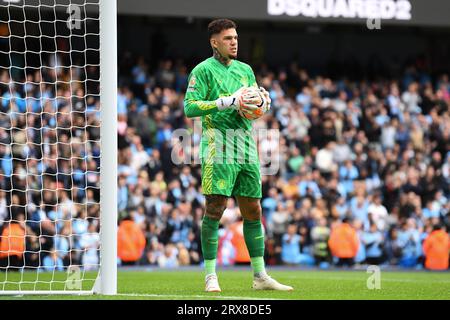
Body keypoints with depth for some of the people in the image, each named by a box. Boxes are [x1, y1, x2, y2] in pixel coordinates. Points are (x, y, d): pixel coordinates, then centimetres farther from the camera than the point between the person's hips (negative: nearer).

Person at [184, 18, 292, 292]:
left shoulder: (245, 69, 19)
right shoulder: (203, 70, -1)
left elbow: (261, 102, 24)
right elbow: (190, 107, -10)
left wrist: (262, 101, -1)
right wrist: (228, 102, -17)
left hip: (246, 144, 6)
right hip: (218, 145, -6)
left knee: (253, 210, 7)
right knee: (215, 208, -10)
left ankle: (260, 276, 13)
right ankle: (211, 276, -6)